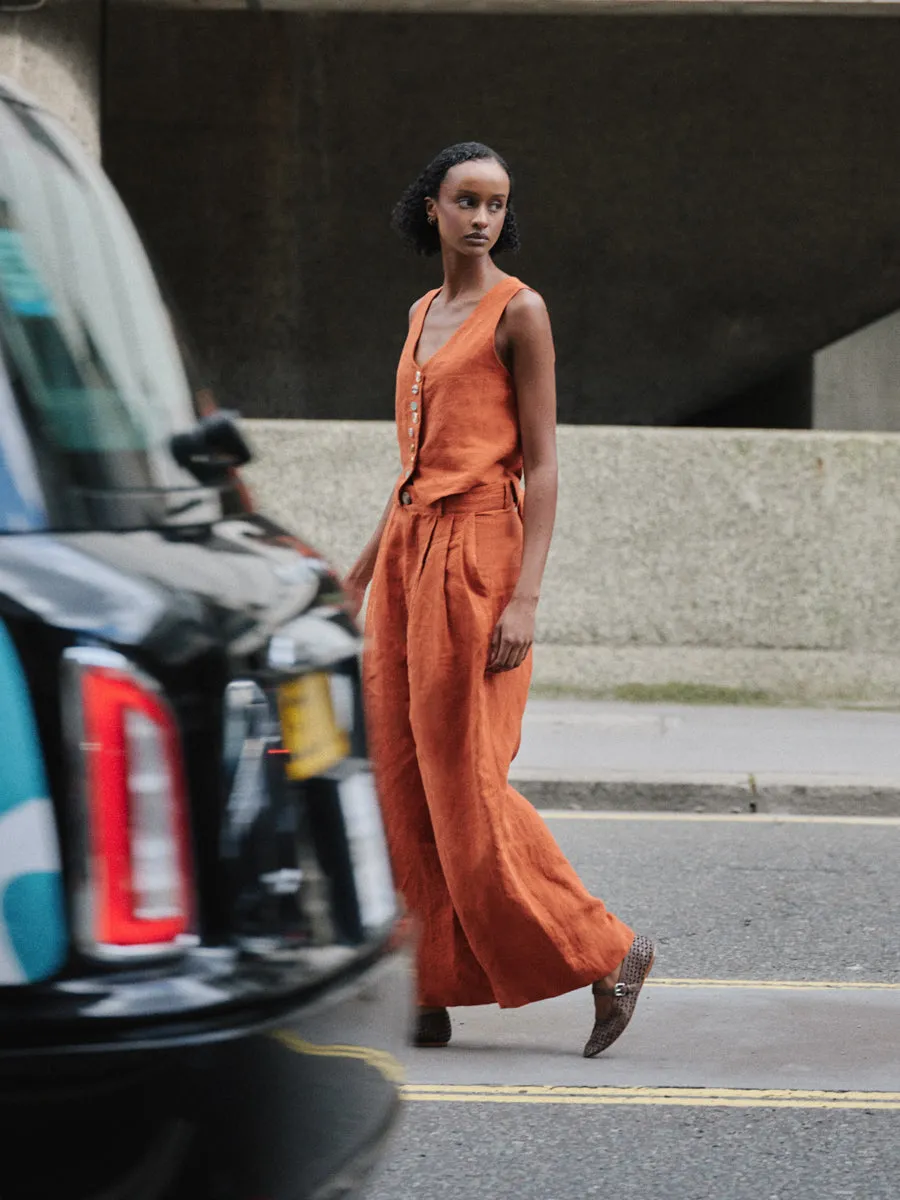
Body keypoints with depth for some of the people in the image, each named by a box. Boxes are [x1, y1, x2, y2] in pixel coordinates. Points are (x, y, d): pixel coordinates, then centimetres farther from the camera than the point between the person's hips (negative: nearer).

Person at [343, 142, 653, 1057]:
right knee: (399, 782, 4)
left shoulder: (518, 312, -6)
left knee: (465, 784, -7)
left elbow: (542, 465, -10)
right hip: (409, 546, 8)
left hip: (475, 552, -8)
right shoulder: (423, 314, 16)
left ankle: (604, 954, 4)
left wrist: (526, 596, -18)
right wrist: (363, 568, 22)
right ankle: (425, 993, 8)